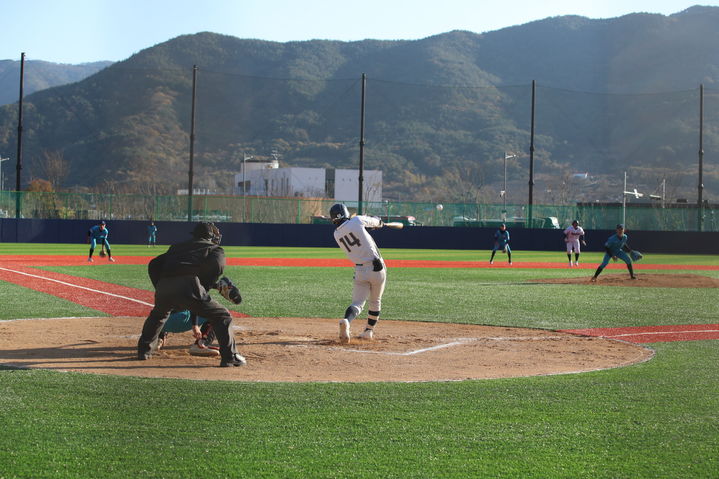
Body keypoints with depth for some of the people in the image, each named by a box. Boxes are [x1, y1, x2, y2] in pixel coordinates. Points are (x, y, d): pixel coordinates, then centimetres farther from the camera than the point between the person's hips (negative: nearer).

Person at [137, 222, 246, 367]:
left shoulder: (177, 247, 36)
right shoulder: (215, 249, 23)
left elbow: (154, 265, 27)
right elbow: (217, 266, -1)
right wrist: (205, 286, 10)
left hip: (163, 288, 5)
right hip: (188, 286, -5)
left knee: (157, 315, 36)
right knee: (222, 316, 7)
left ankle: (144, 350, 38)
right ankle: (230, 357, -2)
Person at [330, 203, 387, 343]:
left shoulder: (337, 234, 4)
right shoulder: (357, 220, -8)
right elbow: (374, 221, 10)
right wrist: (379, 222, 34)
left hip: (360, 272, 1)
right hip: (377, 268, -1)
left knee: (357, 304, 0)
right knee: (375, 301, 21)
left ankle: (346, 321, -30)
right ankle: (369, 331, 28)